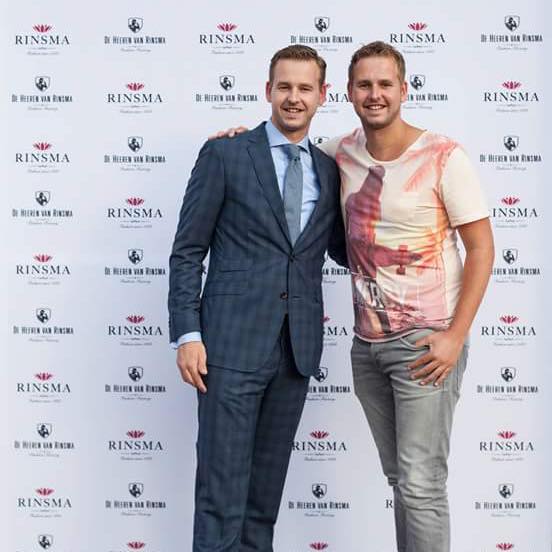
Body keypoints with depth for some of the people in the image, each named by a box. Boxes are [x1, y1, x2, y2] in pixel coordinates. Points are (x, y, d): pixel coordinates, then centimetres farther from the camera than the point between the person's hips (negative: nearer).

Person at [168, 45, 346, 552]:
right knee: (222, 488, -1)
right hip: (233, 343, -4)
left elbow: (342, 250, 19)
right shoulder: (225, 155, -1)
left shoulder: (329, 171, 12)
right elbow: (187, 252, -2)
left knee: (268, 483, 13)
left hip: (297, 348, 4)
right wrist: (187, 335, -10)